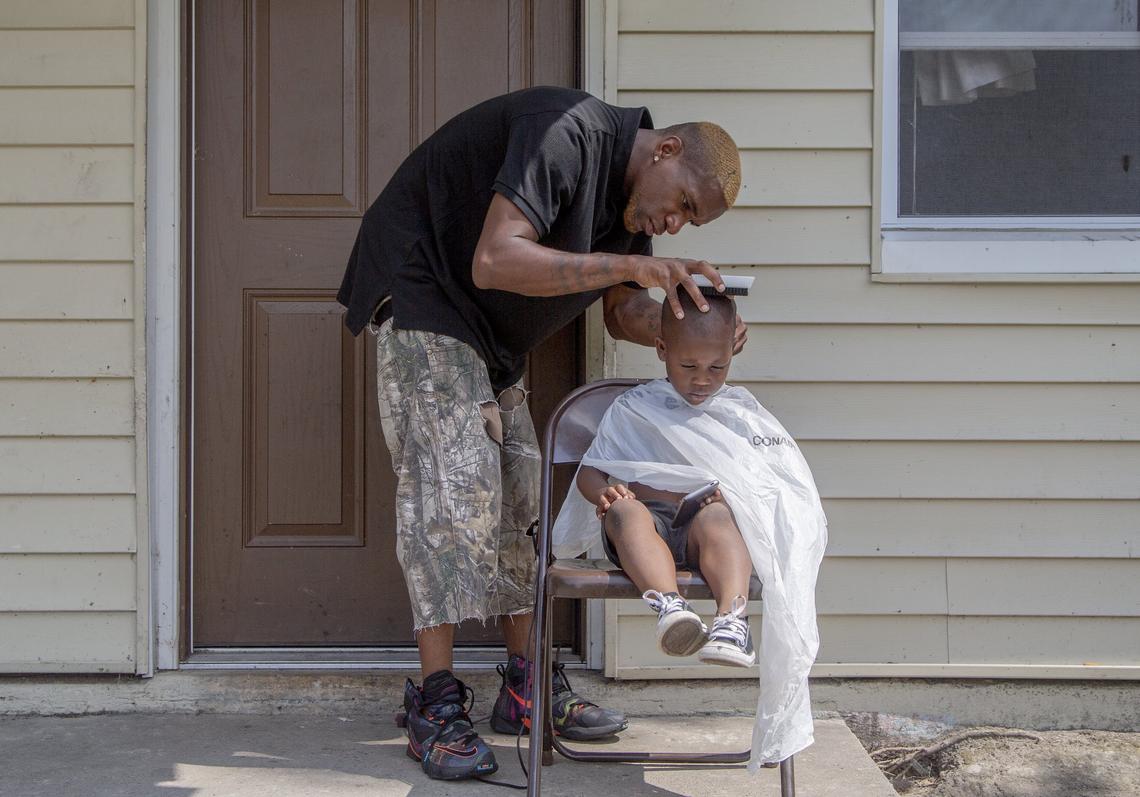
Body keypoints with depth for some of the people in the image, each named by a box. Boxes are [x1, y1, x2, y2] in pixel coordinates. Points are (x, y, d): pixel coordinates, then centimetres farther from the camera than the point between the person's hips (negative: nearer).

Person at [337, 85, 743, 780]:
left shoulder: (632, 198, 3)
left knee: (518, 494, 6)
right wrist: (630, 266, -35)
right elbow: (495, 261, -35)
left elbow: (624, 314, 9)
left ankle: (526, 688, 12)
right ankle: (436, 704, -14)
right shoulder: (568, 132, -26)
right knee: (453, 482, -18)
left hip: (490, 334, 10)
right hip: (420, 289, -10)